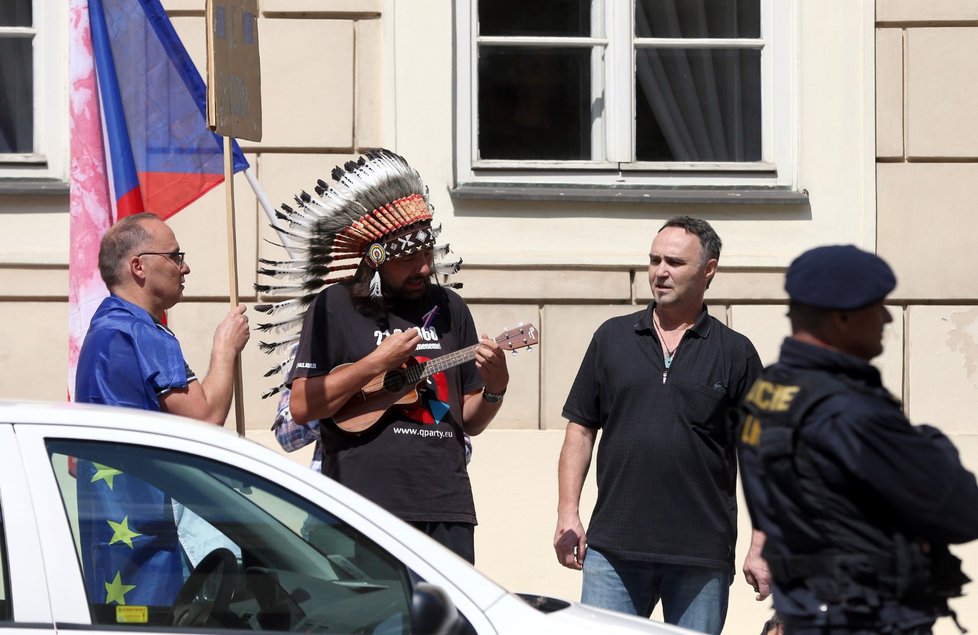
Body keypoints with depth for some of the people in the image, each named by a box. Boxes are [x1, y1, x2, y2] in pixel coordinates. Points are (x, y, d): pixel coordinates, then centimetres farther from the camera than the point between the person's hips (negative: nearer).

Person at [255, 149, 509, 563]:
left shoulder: (447, 308, 15)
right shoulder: (336, 307, 1)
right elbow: (301, 407, -7)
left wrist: (495, 388, -3)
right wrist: (375, 364, -11)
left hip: (446, 510, 4)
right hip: (364, 509, -4)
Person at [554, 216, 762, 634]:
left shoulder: (735, 353, 6)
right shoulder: (613, 338, 11)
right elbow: (581, 430, 13)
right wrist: (567, 513, 3)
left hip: (702, 556, -1)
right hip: (613, 549, 1)